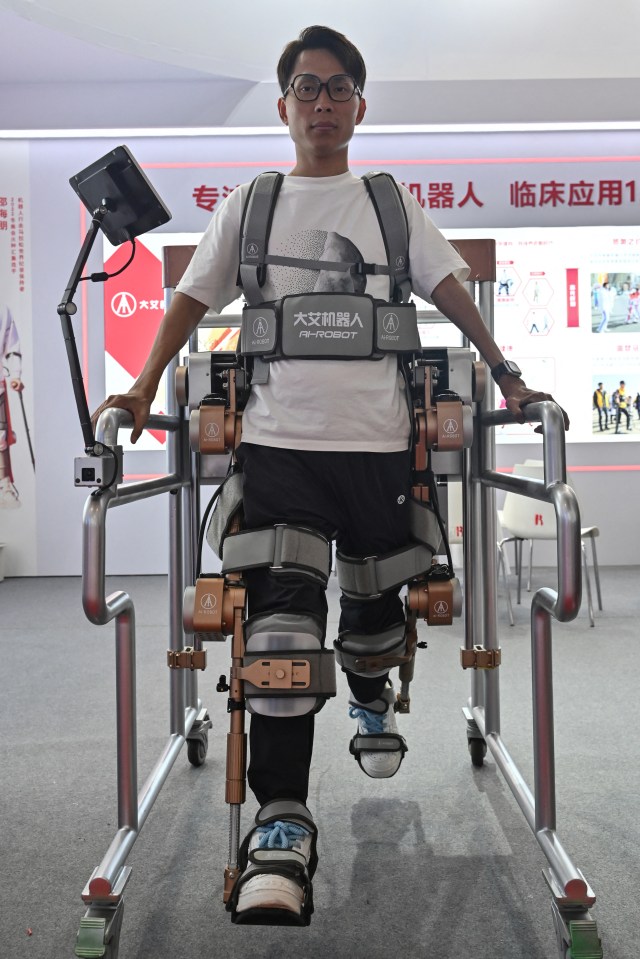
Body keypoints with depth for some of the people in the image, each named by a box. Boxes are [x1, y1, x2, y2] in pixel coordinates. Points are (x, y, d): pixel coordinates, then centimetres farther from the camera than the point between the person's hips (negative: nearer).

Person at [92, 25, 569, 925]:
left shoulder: (392, 203, 14)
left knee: (376, 598, 13)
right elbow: (193, 299, 12)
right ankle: (281, 821, -10)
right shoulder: (249, 205, 13)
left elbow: (450, 289, 7)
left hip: (378, 439, 1)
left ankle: (370, 695, 47)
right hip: (277, 442, -1)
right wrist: (143, 389, 1)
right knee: (282, 620, -11)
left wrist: (506, 374, -5)